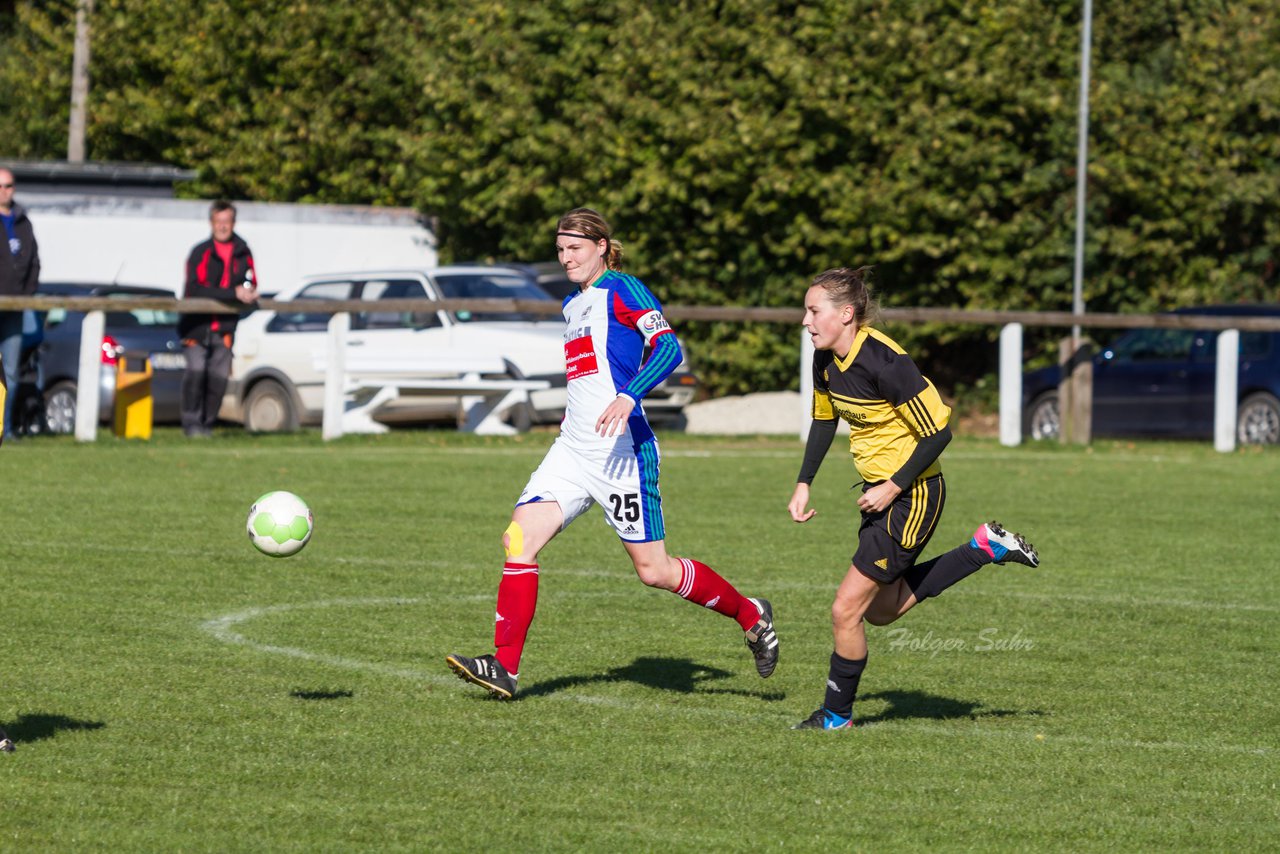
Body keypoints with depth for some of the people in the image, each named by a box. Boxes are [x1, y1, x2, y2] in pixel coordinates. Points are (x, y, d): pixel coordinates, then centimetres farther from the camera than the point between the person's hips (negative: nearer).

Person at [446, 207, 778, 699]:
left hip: (621, 451, -8)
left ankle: (750, 615, 18)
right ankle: (504, 668, -12)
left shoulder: (622, 290, -6)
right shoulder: (573, 304, 19)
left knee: (653, 570, -4)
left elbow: (668, 348, -19)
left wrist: (629, 397, -33)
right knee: (519, 538, -10)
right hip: (573, 450, 8)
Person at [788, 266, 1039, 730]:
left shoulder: (884, 363, -27)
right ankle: (986, 548, 26)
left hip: (911, 496, -10)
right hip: (880, 492, 10)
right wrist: (804, 483, 10)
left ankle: (836, 717, 11)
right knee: (882, 609, 21)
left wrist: (893, 488, -21)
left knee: (846, 611, -6)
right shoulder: (826, 361, -1)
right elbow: (824, 419, 18)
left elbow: (938, 432, -23)